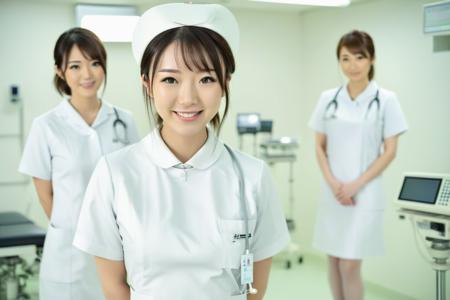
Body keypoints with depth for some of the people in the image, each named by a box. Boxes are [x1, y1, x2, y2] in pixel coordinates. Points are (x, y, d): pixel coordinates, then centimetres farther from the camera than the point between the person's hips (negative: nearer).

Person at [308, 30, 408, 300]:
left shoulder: (386, 100, -5)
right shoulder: (328, 99, 5)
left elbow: (390, 152, -5)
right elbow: (320, 147, 7)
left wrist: (356, 185, -13)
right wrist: (333, 183, -8)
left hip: (365, 193, -4)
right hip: (333, 193, 4)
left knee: (350, 266, -5)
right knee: (334, 262, 10)